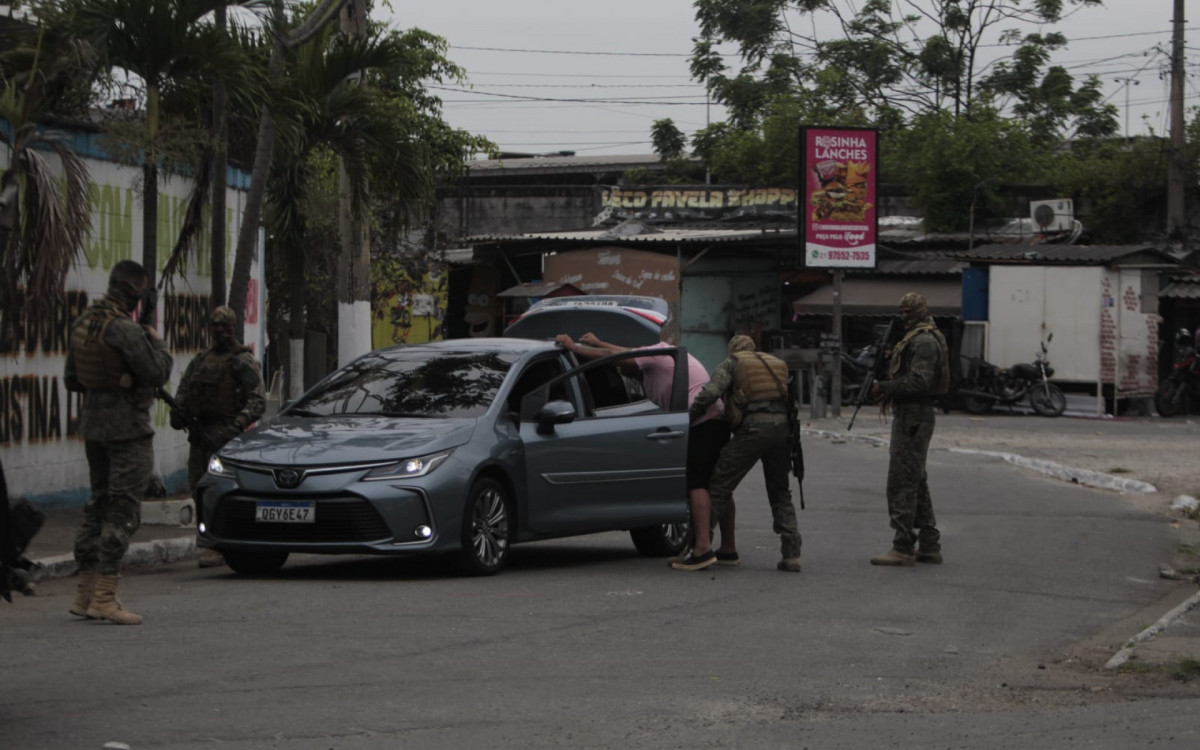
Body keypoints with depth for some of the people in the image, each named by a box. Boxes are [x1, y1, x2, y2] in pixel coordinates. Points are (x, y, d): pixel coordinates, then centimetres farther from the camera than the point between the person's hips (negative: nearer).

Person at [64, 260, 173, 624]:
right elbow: (157, 373, -16)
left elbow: (71, 379, 15)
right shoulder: (126, 330, -19)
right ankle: (104, 597, -10)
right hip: (127, 426, -9)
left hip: (93, 421, 9)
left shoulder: (82, 324, 8)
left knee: (99, 504, 16)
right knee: (122, 509, -6)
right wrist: (157, 341, 0)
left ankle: (85, 594, 18)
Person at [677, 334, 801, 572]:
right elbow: (789, 399, 22)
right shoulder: (777, 365, 28)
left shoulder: (731, 364, 10)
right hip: (782, 428, 5)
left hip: (753, 428, -5)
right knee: (780, 493, 17)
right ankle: (791, 554, 6)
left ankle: (702, 548, -12)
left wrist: (686, 417, 2)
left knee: (719, 485, -1)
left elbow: (710, 392, -5)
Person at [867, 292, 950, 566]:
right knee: (916, 484, 14)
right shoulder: (915, 339, 19)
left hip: (913, 420, -11)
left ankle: (903, 548, -10)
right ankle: (929, 546, 18)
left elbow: (919, 382, -23)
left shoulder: (925, 341, -14)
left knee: (901, 483, -10)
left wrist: (884, 387, -18)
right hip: (909, 417, 11)